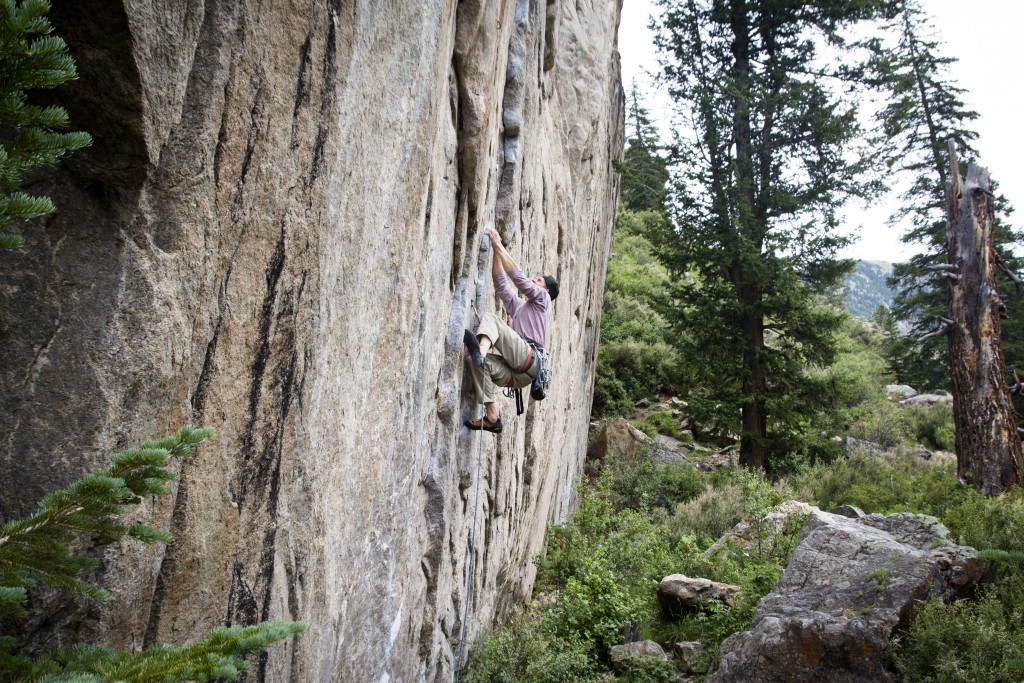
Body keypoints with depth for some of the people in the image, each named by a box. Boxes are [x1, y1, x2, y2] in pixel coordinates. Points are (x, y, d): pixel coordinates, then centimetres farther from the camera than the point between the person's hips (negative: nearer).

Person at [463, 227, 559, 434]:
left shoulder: (542, 300, 17)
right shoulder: (518, 306, 36)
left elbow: (517, 276, 4)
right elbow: (501, 283, 28)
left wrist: (499, 245, 5)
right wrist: (496, 250, 21)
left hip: (529, 361, -6)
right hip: (516, 374, 6)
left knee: (490, 318, -16)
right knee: (478, 363, -22)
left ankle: (480, 353, -47)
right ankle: (492, 417, -26)